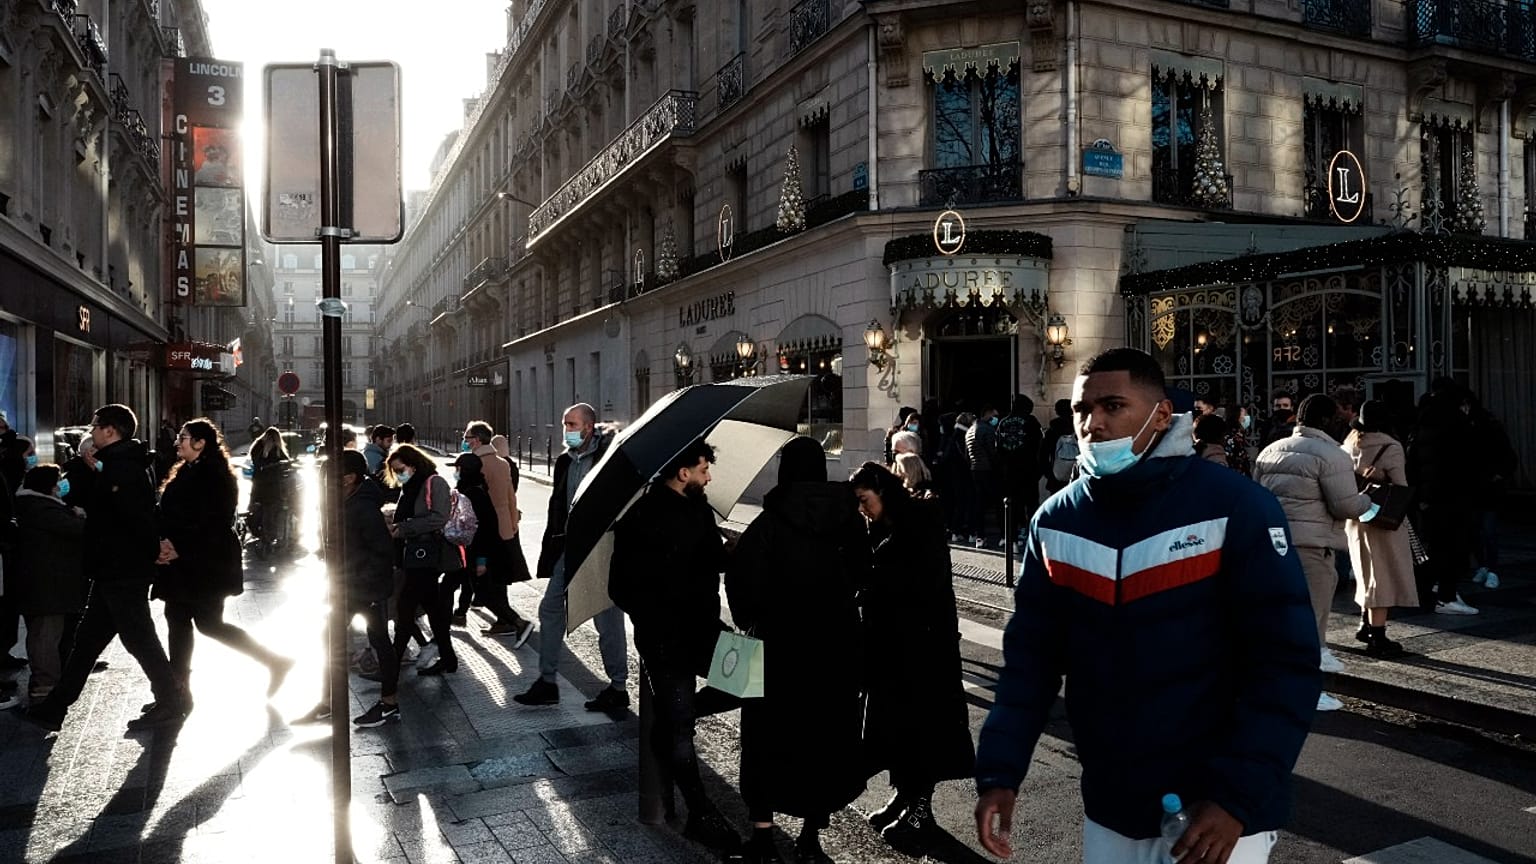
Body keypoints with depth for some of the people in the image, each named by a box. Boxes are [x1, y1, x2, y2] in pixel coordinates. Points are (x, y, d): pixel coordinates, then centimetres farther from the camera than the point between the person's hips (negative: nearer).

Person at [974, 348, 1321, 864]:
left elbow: (1286, 664, -14)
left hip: (1215, 812, -4)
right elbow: (1031, 655, 3)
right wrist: (1000, 772, -5)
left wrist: (1238, 797, -18)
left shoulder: (1235, 508, -14)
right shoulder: (1056, 521, -1)